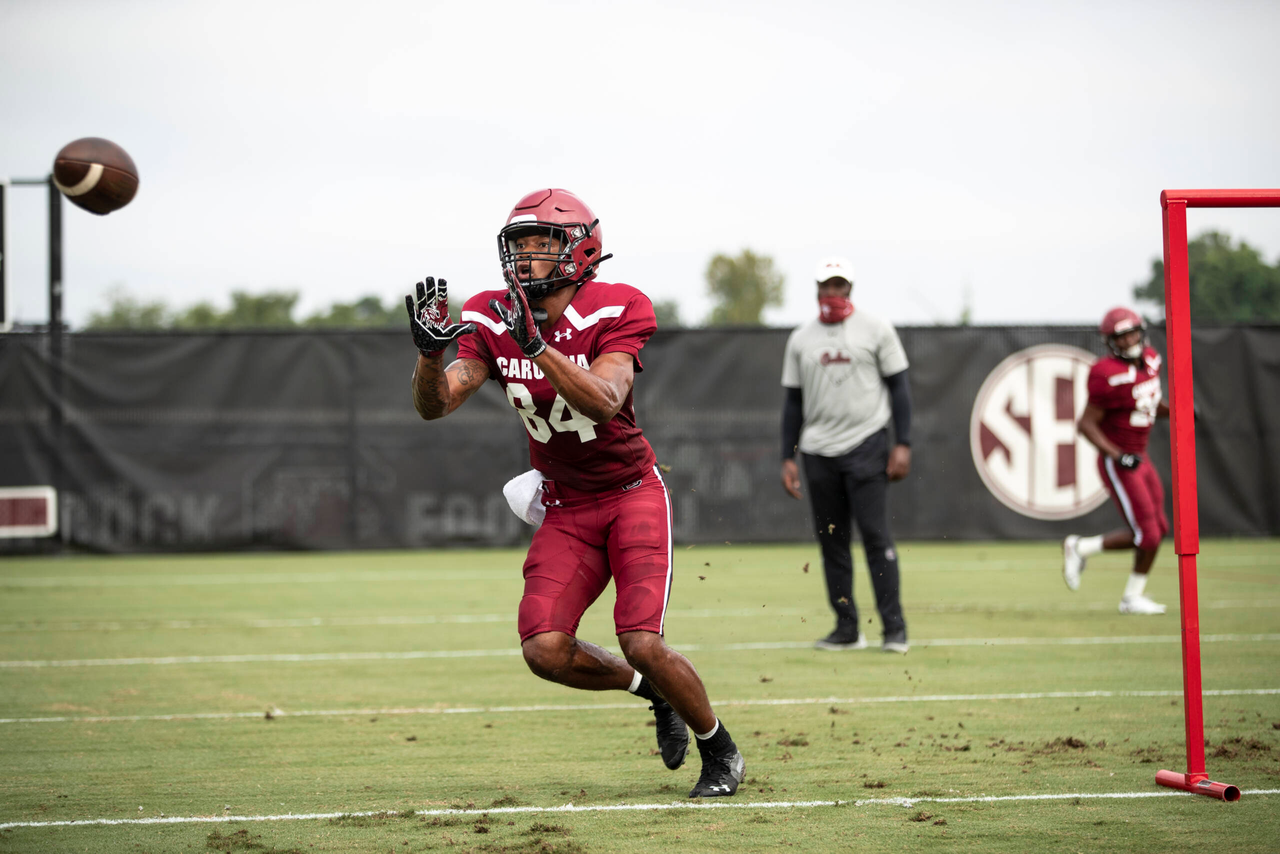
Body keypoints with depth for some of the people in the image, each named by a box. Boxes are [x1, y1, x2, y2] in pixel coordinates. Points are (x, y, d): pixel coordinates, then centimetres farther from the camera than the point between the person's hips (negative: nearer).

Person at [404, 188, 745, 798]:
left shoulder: (612, 313, -17)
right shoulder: (492, 321, -5)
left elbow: (604, 401, -32)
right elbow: (434, 406, -12)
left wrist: (536, 345, -43)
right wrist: (430, 351, -32)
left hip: (632, 492, -4)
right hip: (566, 510, 4)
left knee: (641, 643, -18)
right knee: (545, 650, -13)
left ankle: (720, 752, 8)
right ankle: (651, 692, 18)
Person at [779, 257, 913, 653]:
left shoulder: (874, 330, 2)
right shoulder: (800, 339, 11)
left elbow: (899, 386, 1)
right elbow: (793, 401, 14)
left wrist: (903, 443, -8)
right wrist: (788, 457, 8)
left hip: (866, 445, -4)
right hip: (818, 453, 4)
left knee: (875, 534, -10)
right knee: (830, 540, 4)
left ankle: (894, 627, -7)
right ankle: (847, 628, 11)